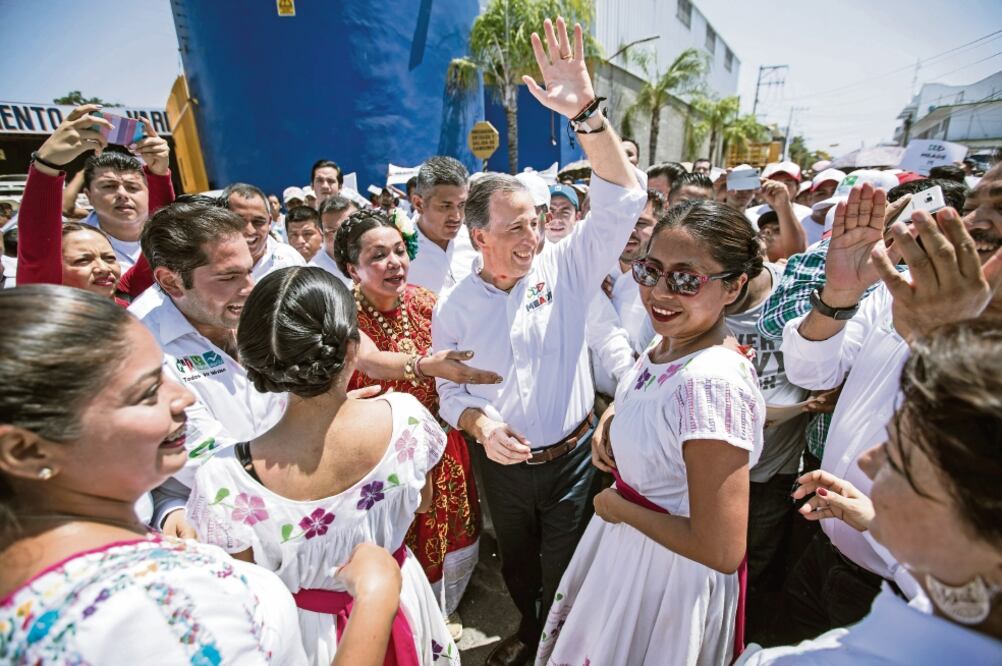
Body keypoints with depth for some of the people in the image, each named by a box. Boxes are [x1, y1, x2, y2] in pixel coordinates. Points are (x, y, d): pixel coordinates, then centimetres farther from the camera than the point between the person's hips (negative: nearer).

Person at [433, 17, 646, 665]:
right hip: (503, 465, 2)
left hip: (572, 457, -1)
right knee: (517, 563, 28)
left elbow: (621, 199, -23)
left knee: (564, 575, 19)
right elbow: (452, 391, -2)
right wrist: (481, 423, -23)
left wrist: (586, 111, -35)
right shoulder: (454, 307, -9)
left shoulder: (564, 267, -13)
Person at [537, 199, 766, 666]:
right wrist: (609, 421, -6)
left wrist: (618, 507, -19)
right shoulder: (665, 341, -9)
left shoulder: (713, 382, -34)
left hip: (669, 570, -7)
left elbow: (722, 551, -31)